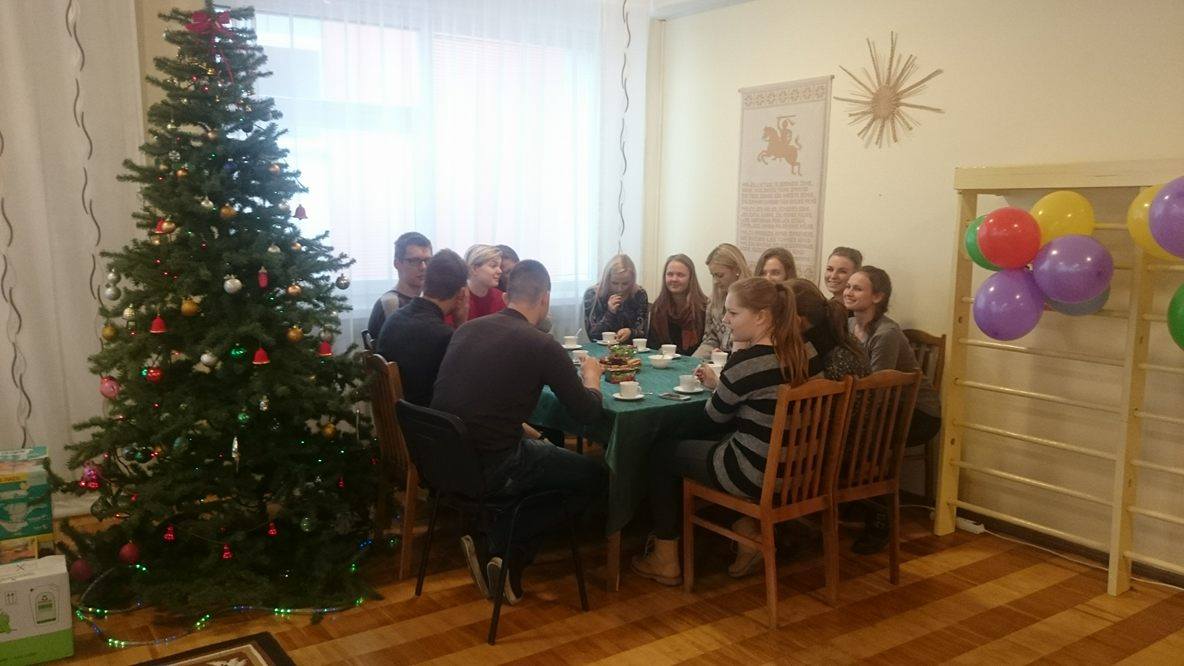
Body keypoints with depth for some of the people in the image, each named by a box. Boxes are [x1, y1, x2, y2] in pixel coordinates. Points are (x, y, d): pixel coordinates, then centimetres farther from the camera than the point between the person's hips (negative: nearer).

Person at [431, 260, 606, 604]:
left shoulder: (466, 328, 7)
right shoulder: (542, 345, -11)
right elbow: (588, 413, -3)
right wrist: (591, 377, 16)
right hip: (489, 469, -7)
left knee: (540, 448, 31)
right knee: (594, 475, 13)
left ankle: (499, 550, 17)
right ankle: (501, 542, 5)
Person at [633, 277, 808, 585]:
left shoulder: (746, 361, -24)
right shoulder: (794, 353, 2)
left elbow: (717, 414, -8)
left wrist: (714, 385, 10)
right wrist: (719, 383, 7)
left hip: (752, 473, -8)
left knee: (661, 453, 13)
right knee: (694, 442, 30)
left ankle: (665, 559, 22)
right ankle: (747, 529, 21)